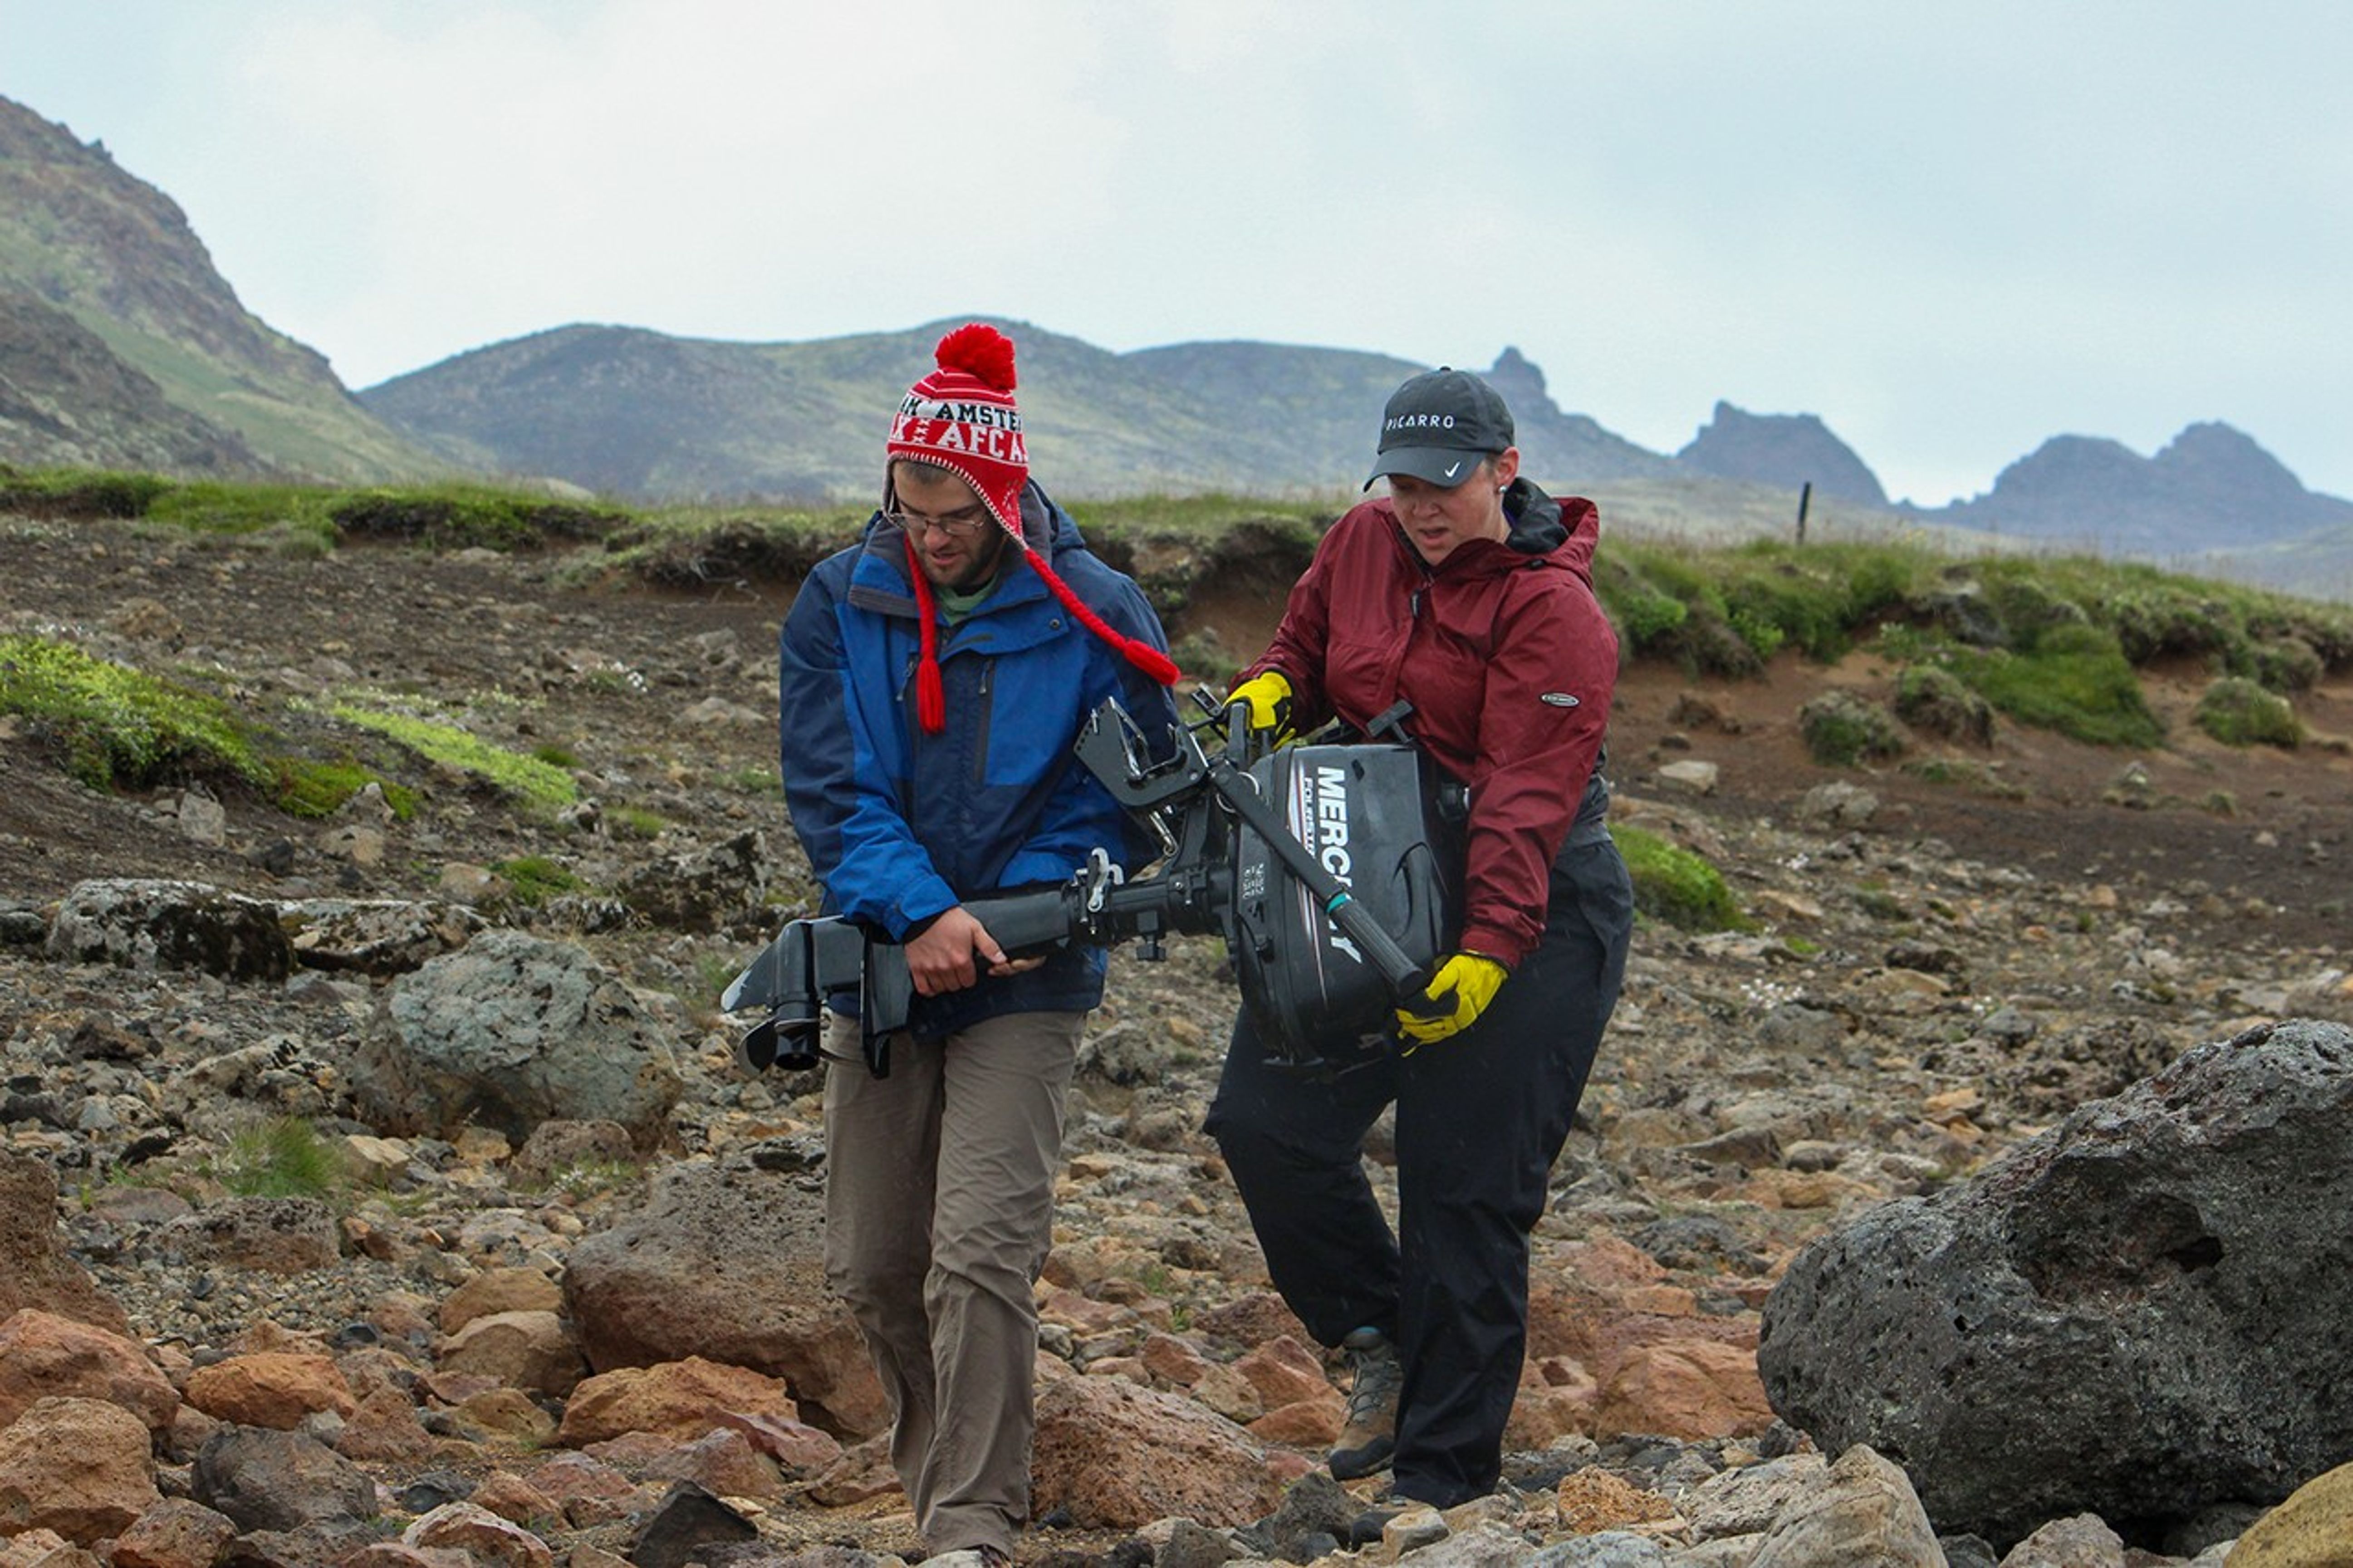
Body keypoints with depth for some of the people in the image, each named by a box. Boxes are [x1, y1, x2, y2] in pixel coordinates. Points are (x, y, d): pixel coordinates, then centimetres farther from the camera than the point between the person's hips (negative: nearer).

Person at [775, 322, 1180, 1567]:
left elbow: (1126, 796, -1)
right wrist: (919, 912, -20)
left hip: (1025, 981, -3)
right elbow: (828, 789, -6)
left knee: (980, 1258, -15)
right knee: (873, 1268, 9)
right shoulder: (837, 605, -1)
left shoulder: (1091, 615, -6)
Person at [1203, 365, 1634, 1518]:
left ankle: (1442, 1483, 4)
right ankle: (1383, 1338, 19)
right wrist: (1269, 692, -2)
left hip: (1530, 912, -7)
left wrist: (1487, 951, -32)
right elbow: (1305, 644, 23)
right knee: (1264, 1120, -3)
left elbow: (1529, 797, -23)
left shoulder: (1551, 607, -15)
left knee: (1466, 1188, -5)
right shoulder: (1360, 545, 5)